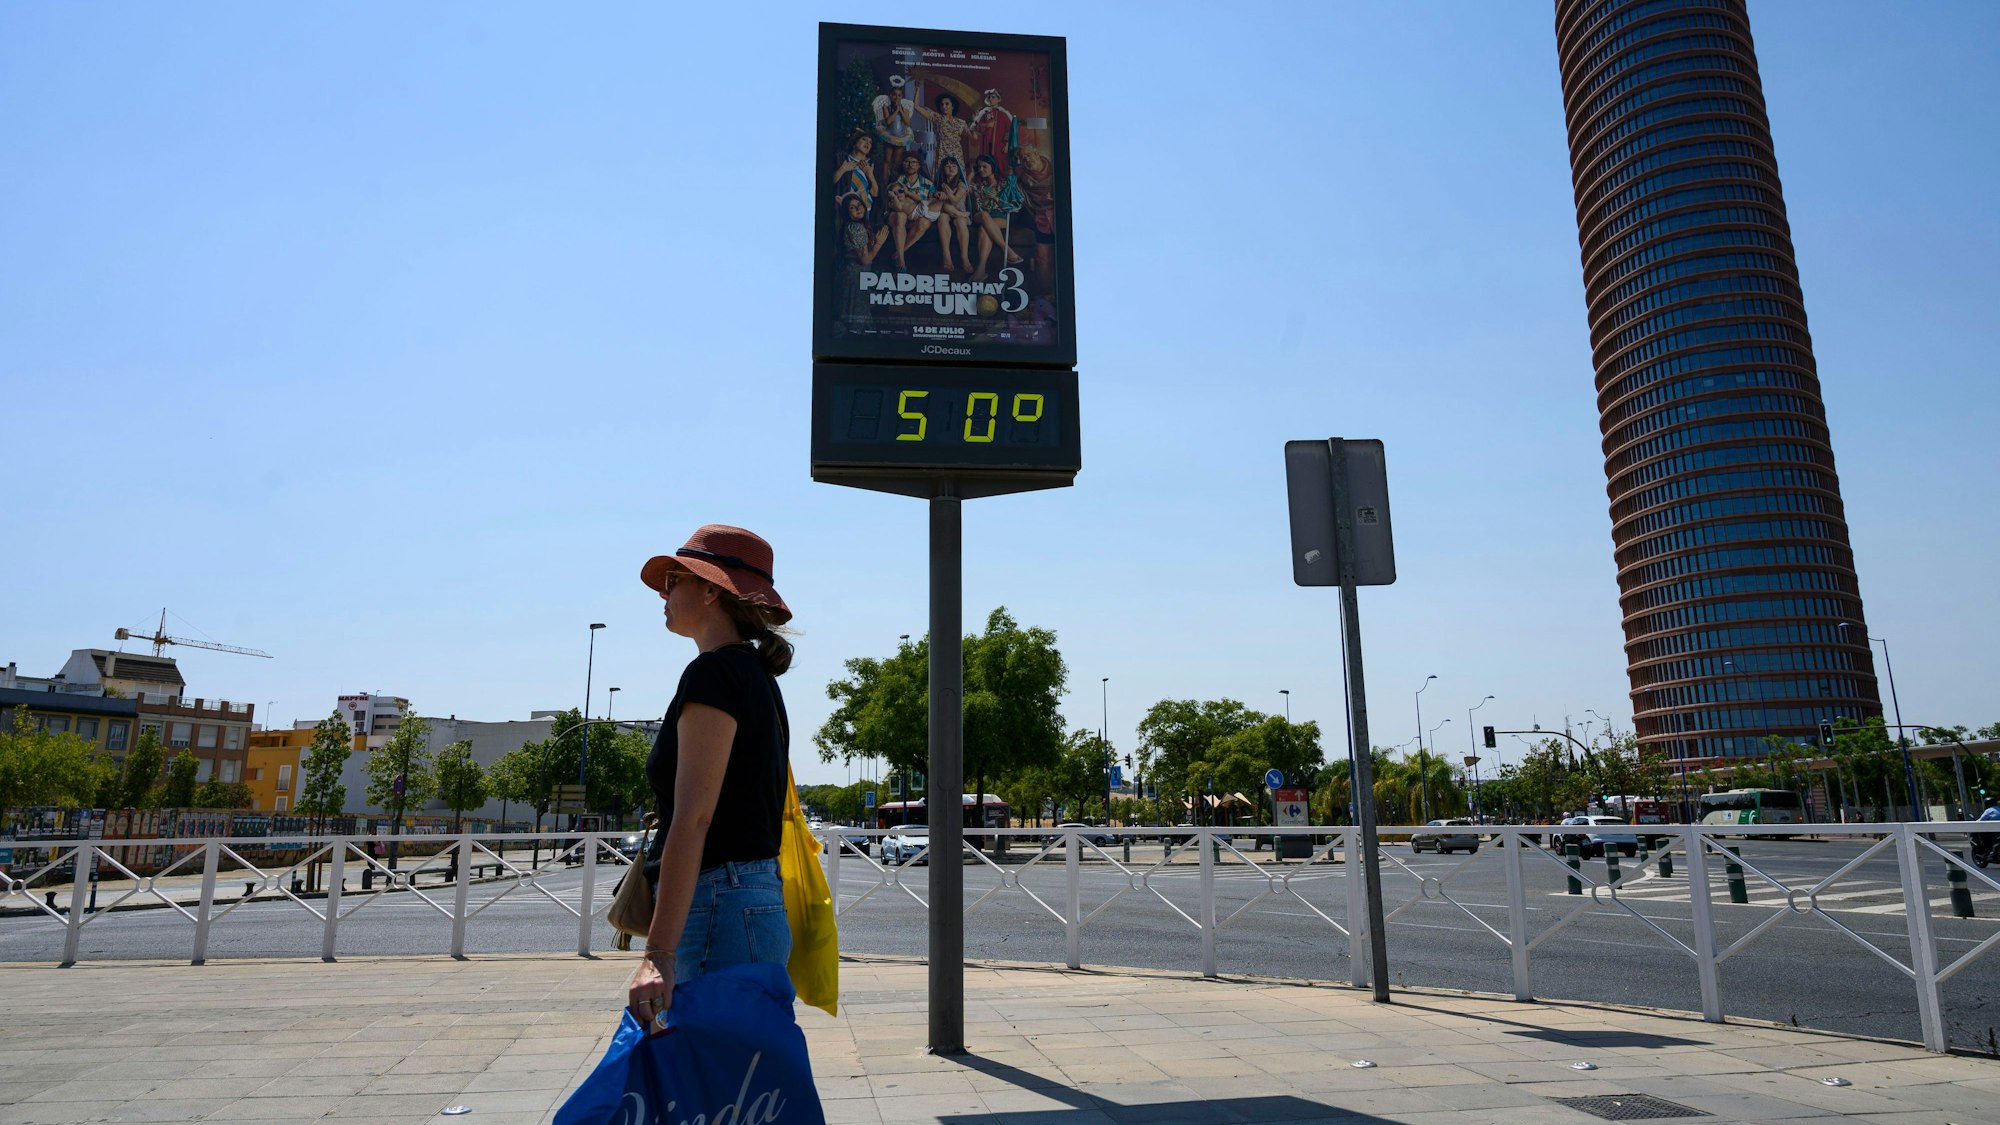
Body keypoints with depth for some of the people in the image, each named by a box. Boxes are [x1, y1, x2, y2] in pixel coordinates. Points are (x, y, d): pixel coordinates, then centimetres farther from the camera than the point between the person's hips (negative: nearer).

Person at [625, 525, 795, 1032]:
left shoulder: (713, 673, -10)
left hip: (719, 908, -10)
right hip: (760, 900, 10)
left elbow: (693, 817, -19)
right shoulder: (757, 676, 18)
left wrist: (659, 952, -22)